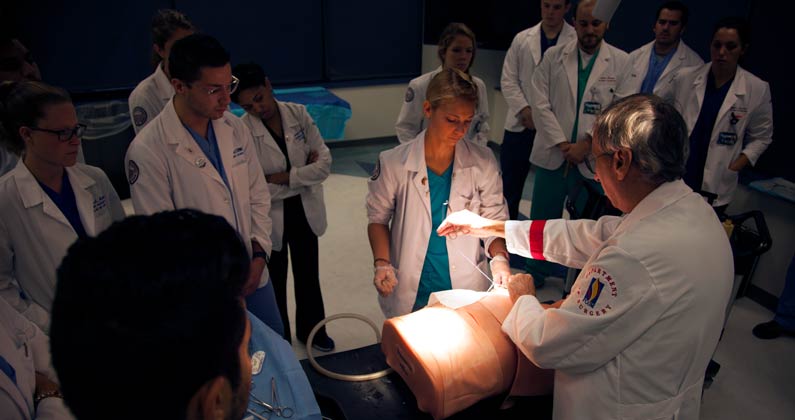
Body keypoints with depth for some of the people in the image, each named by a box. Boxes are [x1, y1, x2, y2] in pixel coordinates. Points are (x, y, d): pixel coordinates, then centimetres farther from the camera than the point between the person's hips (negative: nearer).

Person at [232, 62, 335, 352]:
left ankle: (311, 329, 48)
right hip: (271, 219, -3)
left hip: (305, 212, 3)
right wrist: (304, 173, -17)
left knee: (308, 277, 22)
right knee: (274, 283, 17)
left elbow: (325, 163, -12)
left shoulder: (298, 114, -10)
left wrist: (283, 177, -21)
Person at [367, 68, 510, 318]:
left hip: (467, 289, 1)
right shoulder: (393, 164, -13)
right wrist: (382, 263, -15)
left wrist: (499, 258, -19)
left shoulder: (483, 163, -10)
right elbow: (378, 219, -1)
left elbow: (494, 219, -2)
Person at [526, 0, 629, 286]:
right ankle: (535, 276, 31)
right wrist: (563, 144, -9)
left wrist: (587, 145, -13)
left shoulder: (621, 62, -2)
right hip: (553, 155, 2)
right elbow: (540, 104, -2)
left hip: (594, 159, -1)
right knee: (542, 219, 12)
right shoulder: (554, 56, 3)